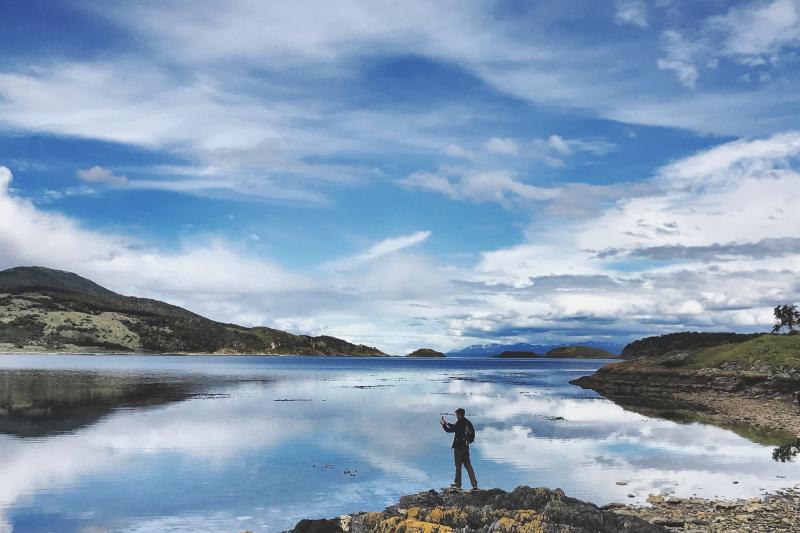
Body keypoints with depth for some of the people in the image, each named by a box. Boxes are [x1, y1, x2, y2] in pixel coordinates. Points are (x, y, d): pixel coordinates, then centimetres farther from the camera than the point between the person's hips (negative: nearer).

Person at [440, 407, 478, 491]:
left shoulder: (459, 423, -16)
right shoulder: (467, 422, 10)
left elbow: (449, 430, -11)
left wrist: (443, 424, 6)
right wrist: (447, 423, 32)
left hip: (459, 447, -7)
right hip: (466, 446, 8)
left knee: (458, 466, 2)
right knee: (468, 466, 7)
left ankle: (458, 484, 9)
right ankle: (474, 484, 3)